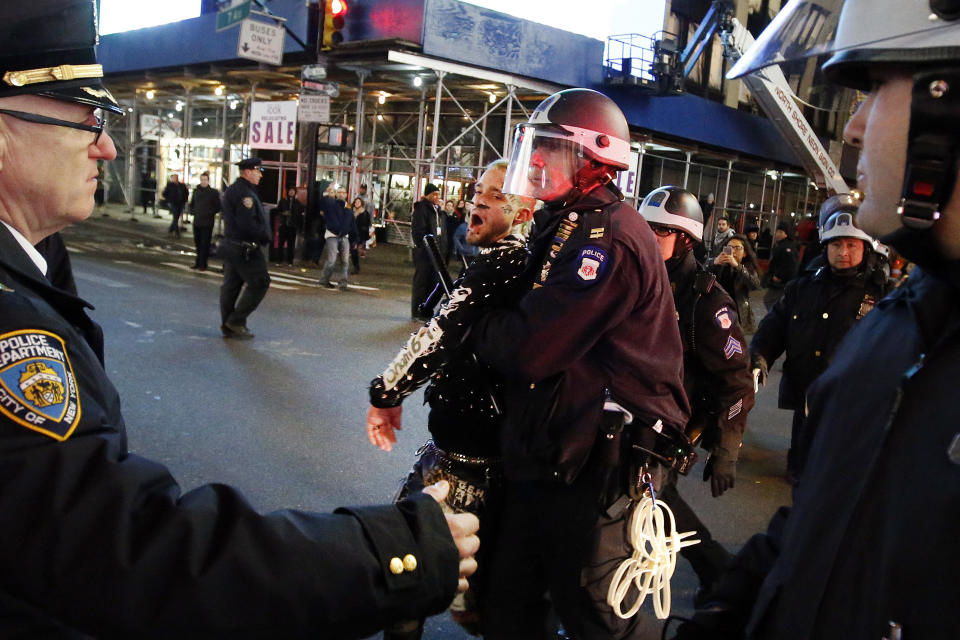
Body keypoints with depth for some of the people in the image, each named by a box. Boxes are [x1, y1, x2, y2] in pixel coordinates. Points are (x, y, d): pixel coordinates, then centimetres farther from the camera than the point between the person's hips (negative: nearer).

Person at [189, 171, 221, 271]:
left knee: (205, 243, -3)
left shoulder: (213, 192, -5)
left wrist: (210, 213, -11)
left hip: (207, 222, -5)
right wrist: (193, 211, 5)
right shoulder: (196, 191, 10)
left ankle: (203, 264, 2)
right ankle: (198, 262, 20)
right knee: (197, 242, 10)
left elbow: (218, 207, -2)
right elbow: (191, 204, 22)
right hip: (197, 221, 5)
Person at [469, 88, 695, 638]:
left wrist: (478, 329, -5)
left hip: (594, 465, -10)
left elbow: (528, 349, -24)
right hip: (546, 456, 10)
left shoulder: (607, 236, -21)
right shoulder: (569, 225, 14)